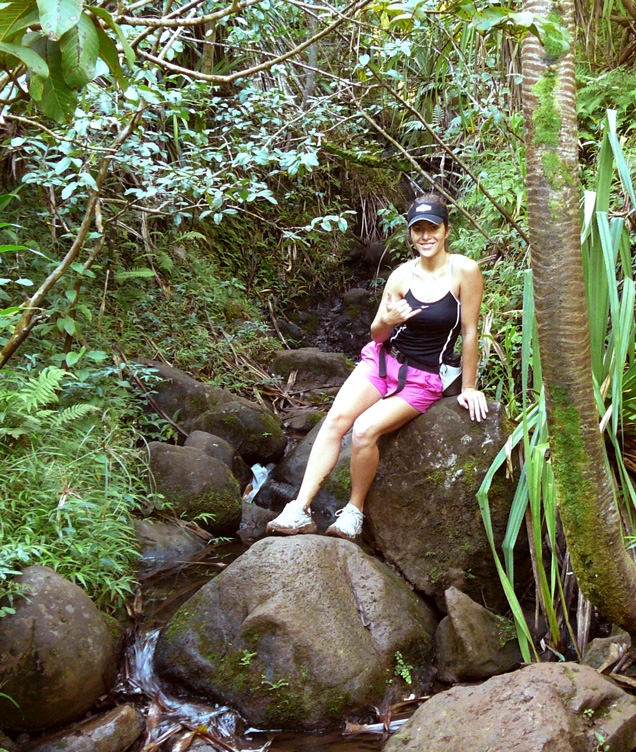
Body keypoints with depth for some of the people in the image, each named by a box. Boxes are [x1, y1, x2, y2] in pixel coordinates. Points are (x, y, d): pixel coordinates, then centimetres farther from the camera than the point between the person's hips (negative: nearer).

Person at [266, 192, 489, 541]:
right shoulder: (402, 275, -1)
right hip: (382, 360, 4)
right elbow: (377, 335, 5)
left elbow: (469, 332, -7)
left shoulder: (464, 271, -13)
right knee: (336, 418, -21)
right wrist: (387, 321, -18)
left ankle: (354, 511, -5)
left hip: (422, 379, -4)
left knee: (365, 429, -26)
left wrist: (469, 388, -2)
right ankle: (300, 509, -22)